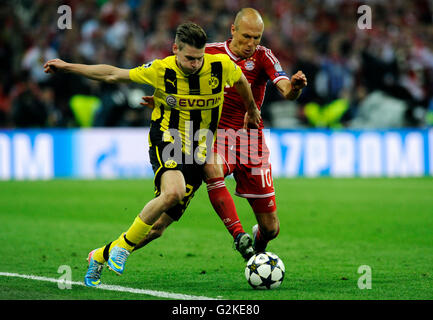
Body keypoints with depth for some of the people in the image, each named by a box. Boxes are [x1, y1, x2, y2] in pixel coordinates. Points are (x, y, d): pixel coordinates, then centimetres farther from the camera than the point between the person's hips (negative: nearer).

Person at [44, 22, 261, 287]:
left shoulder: (221, 66, -8)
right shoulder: (161, 70, -11)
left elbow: (241, 81, 16)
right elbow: (113, 75, -1)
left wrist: (251, 111, 33)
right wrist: (67, 67, -1)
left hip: (197, 154, 3)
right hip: (166, 143, -3)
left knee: (159, 223, -1)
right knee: (172, 192, -35)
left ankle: (101, 256, 19)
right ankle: (123, 245, -16)